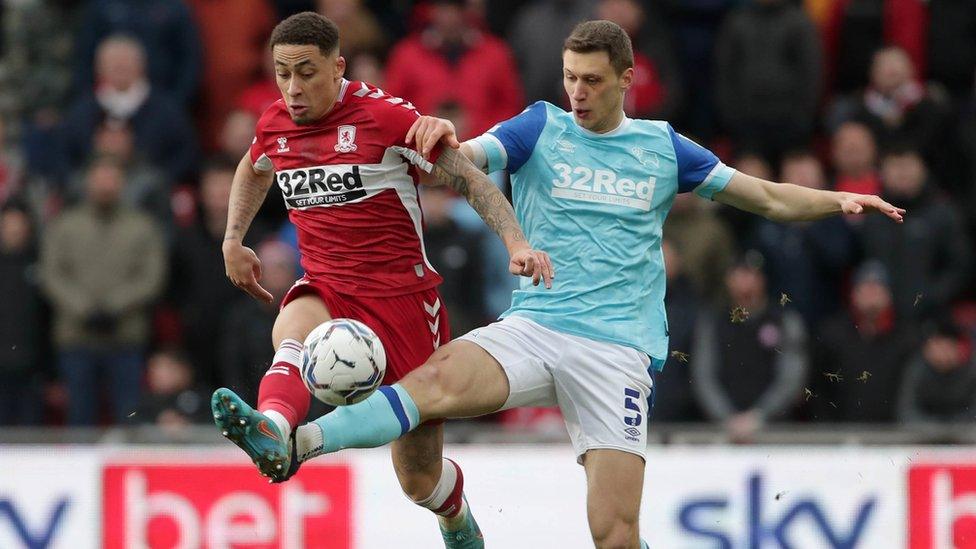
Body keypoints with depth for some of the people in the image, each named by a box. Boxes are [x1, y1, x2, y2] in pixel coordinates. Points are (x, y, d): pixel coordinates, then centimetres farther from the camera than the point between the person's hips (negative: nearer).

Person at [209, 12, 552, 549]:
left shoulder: (385, 116, -12)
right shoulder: (275, 124, 5)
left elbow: (468, 179, -10)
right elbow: (253, 169, 31)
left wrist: (516, 243, -23)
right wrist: (233, 240, 22)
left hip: (402, 293, -4)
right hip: (327, 292, 4)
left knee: (419, 479, 2)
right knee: (292, 332, -37)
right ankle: (272, 432, -65)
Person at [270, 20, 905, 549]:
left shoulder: (662, 147, 12)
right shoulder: (541, 128, 8)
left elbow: (770, 198, 19)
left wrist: (837, 200, 3)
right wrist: (441, 141, -31)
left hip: (619, 348, 1)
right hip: (533, 328, -1)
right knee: (440, 379, -32)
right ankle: (297, 444, -45)